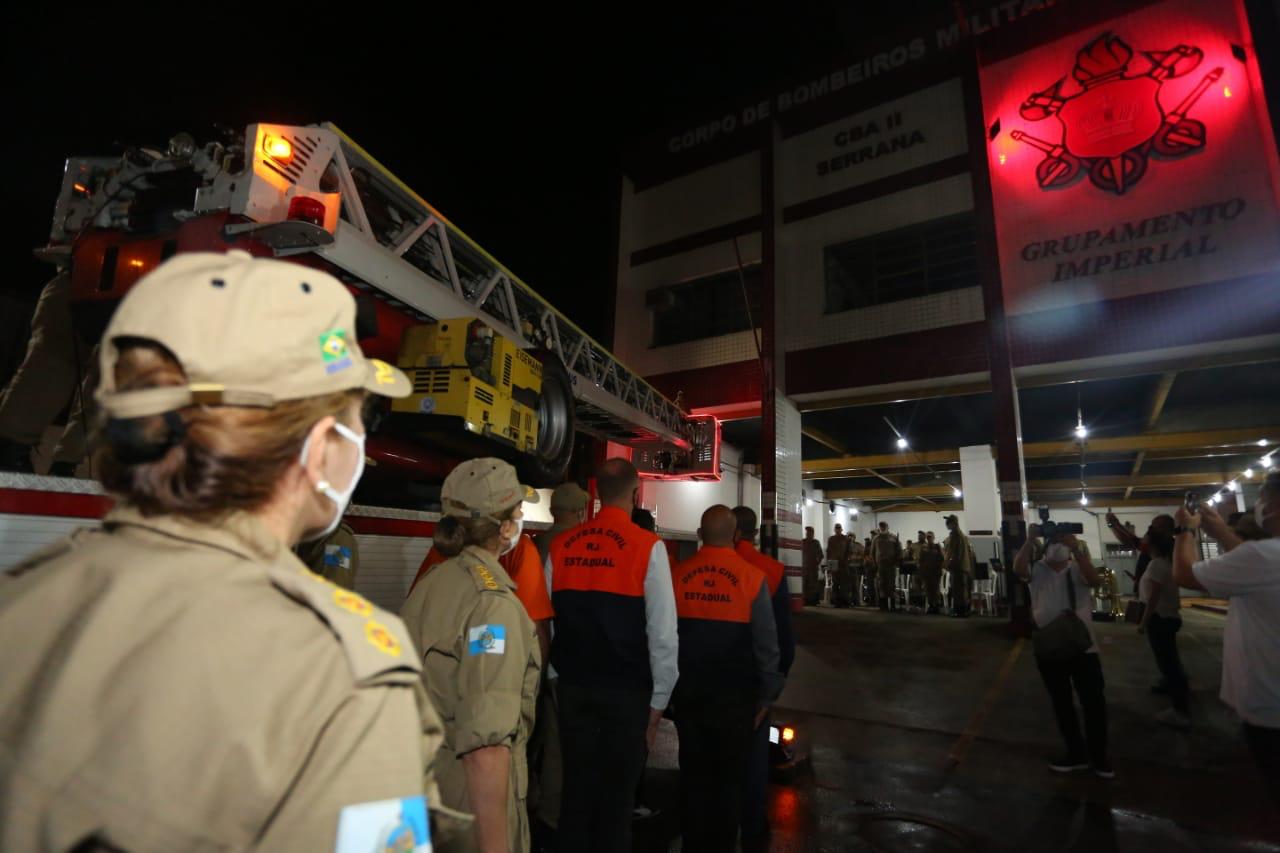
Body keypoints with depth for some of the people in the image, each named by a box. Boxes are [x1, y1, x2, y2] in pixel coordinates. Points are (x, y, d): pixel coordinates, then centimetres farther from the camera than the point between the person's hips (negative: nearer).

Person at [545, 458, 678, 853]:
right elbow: (662, 633, -14)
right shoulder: (648, 546, -14)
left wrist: (557, 676, 14)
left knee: (576, 784, 19)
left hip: (573, 685, 4)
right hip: (627, 690, -3)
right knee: (618, 792, 15)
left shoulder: (561, 545, -2)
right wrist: (658, 700, -3)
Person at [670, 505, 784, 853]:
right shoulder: (752, 577, -15)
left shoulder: (677, 574, -11)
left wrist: (671, 686, 9)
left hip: (688, 691, 2)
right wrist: (766, 694, 3)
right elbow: (767, 642, -10)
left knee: (693, 773, 19)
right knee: (728, 777, 17)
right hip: (734, 694, -2)